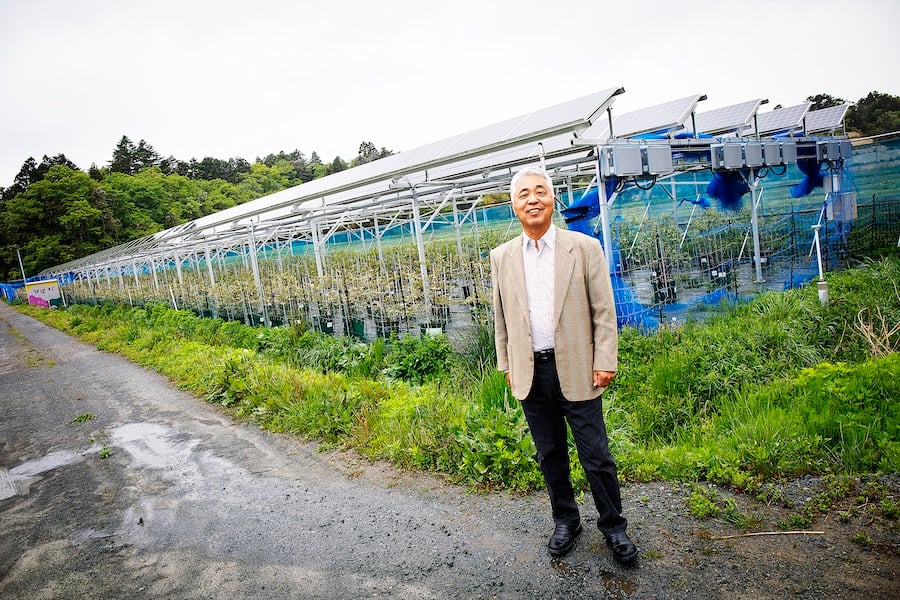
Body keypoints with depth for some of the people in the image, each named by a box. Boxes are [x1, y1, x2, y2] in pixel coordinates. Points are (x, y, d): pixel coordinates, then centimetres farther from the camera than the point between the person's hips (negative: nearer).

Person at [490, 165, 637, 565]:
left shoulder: (584, 247, -3)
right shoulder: (501, 257, 5)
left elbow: (604, 311, -2)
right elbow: (501, 317, 11)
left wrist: (605, 362, -7)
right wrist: (506, 365, 9)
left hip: (575, 369, -2)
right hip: (530, 372, 3)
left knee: (596, 456, 5)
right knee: (550, 455, 15)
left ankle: (613, 526, 27)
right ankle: (565, 521, 34)